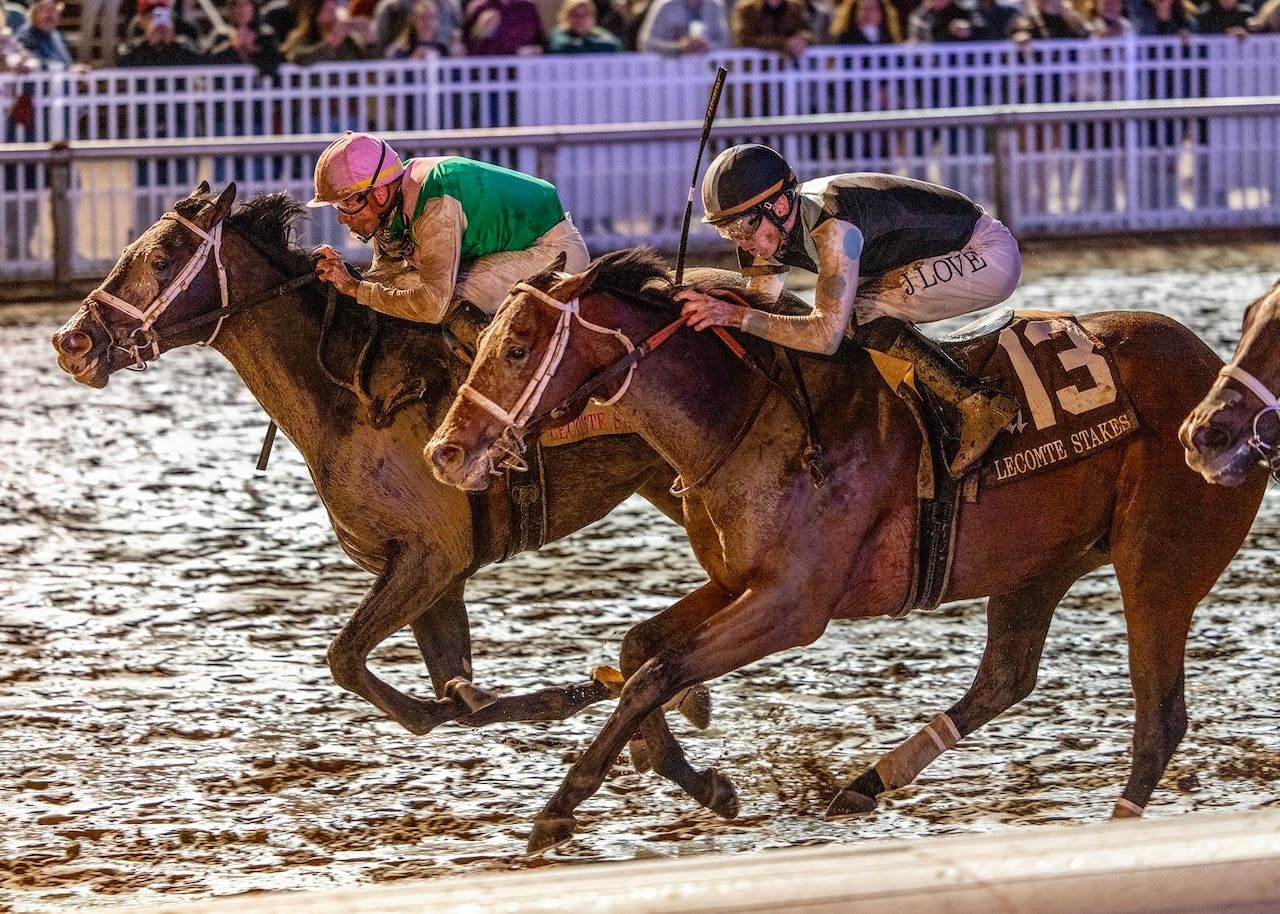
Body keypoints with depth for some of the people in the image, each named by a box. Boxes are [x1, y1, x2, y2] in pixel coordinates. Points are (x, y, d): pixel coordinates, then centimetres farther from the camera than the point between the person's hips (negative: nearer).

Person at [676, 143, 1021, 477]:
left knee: (860, 311, -23)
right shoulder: (767, 231, -5)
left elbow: (826, 335, -38)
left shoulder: (833, 228, -33)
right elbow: (760, 302, 4)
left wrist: (736, 315, -41)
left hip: (990, 257, -10)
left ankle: (977, 404, -23)